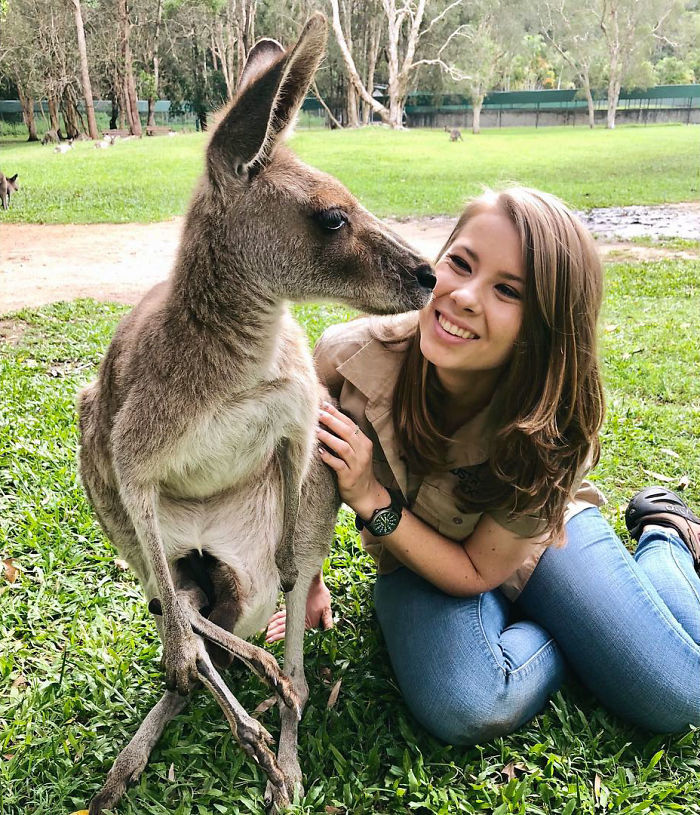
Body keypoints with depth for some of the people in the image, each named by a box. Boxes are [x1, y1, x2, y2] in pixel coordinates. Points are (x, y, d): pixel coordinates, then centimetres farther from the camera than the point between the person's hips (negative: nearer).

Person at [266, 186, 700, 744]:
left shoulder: (556, 431, -31)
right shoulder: (350, 356, -30)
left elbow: (477, 572, -20)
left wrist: (372, 501, -34)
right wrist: (310, 585, 3)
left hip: (539, 539, 0)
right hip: (414, 557, 1)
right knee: (464, 709, -29)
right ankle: (581, 631, 5)